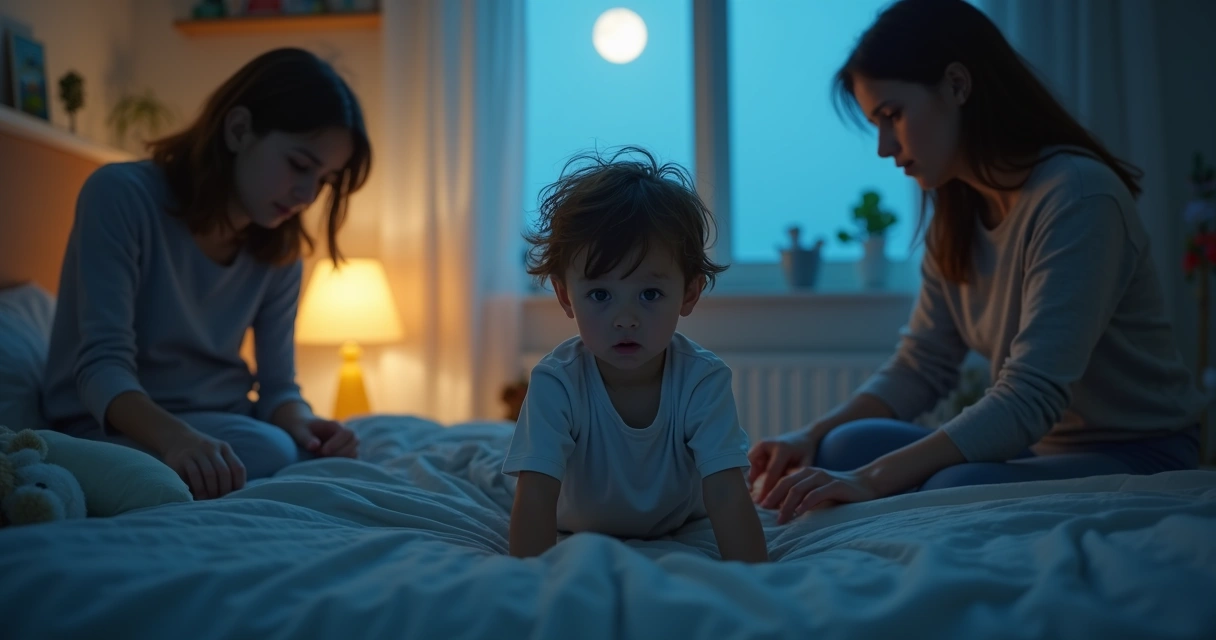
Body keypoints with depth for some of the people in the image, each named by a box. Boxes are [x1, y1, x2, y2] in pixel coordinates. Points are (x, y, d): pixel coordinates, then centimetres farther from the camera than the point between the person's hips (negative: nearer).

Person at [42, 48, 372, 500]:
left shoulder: (280, 251, 2)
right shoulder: (121, 194, -15)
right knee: (268, 453, -31)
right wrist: (174, 436, -44)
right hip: (112, 425, -5)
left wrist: (300, 423, -25)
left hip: (221, 425, 6)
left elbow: (278, 386, 0)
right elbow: (103, 366, -23)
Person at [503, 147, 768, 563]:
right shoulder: (556, 383, -35)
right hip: (579, 529, 0)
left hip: (681, 527, 1)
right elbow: (535, 498, -39)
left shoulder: (703, 381, -33)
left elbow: (726, 494, -38)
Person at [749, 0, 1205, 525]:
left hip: (1141, 455, -6)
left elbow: (1029, 397, -29)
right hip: (1038, 443, 7)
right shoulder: (953, 218, 4)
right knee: (847, 447, -14)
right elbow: (920, 367, 3)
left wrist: (875, 478, -35)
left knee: (956, 489, -32)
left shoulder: (1078, 196, -21)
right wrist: (815, 435, -13)